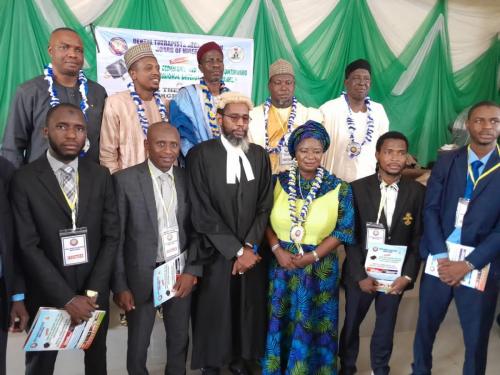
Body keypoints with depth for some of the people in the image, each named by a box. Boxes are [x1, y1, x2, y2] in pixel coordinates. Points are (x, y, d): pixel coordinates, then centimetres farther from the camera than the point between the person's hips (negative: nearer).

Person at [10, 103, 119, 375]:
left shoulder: (101, 176, -2)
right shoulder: (24, 180, -10)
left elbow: (111, 236, -2)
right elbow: (28, 246, -13)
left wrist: (92, 291, -10)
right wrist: (67, 297, -17)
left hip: (95, 292, 3)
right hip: (47, 294, -2)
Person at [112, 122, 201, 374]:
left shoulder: (187, 179, 0)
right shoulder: (125, 180, -9)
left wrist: (192, 271, -6)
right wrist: (120, 285, -8)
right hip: (142, 275, -2)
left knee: (179, 341, 19)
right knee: (138, 345, 15)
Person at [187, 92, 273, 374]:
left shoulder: (259, 155, 6)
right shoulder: (201, 154, -8)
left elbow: (265, 206, 3)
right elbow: (203, 211, -12)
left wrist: (250, 247, -9)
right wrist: (237, 250, -12)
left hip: (253, 252, 4)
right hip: (216, 255, -3)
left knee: (249, 314, 13)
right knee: (214, 316, 9)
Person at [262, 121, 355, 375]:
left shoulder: (339, 188, -6)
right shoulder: (278, 182, -1)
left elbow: (343, 231, -6)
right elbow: (266, 220, 2)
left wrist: (312, 256, -14)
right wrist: (277, 250, -12)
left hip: (319, 268, -1)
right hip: (282, 264, 2)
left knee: (312, 324, 11)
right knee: (281, 321, 13)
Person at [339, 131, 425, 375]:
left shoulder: (417, 192, -3)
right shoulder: (357, 189, -8)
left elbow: (419, 238, -1)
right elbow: (349, 236, -7)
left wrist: (408, 275, -8)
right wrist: (360, 275, -12)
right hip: (360, 273, -1)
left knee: (386, 326, 16)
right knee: (351, 324, 14)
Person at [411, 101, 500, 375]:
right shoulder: (446, 161, 3)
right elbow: (430, 210, -2)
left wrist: (468, 264, -15)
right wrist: (441, 256, -12)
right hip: (439, 260, 2)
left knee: (476, 337, 13)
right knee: (425, 325, 17)